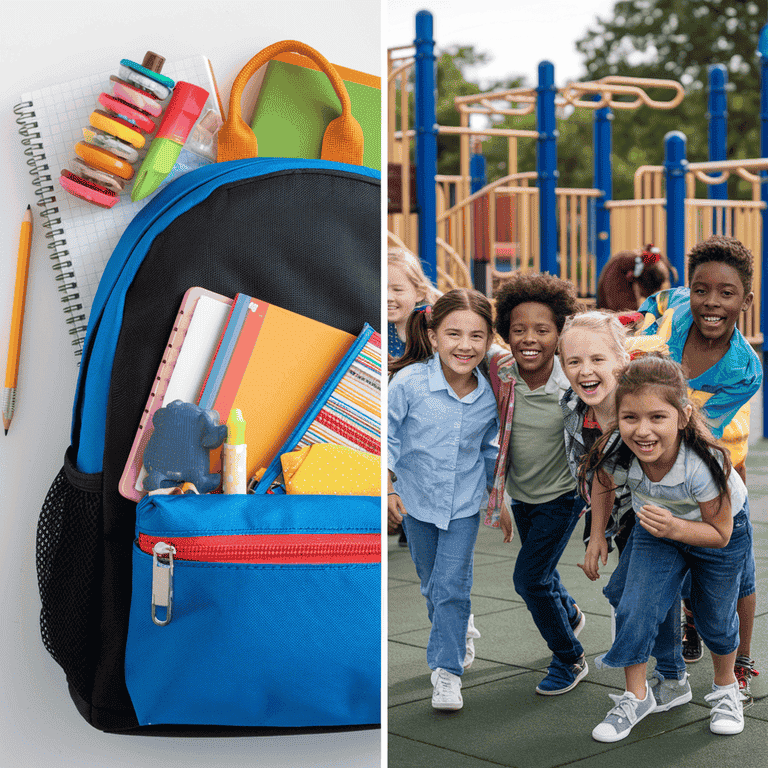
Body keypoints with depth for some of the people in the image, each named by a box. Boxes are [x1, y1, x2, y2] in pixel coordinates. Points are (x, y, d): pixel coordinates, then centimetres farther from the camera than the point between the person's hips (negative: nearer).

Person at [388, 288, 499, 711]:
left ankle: (447, 668, 10)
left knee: (452, 586, -4)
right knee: (431, 584, 18)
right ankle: (459, 630, 46)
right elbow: (387, 435, -11)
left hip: (464, 504, 0)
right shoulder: (409, 382, -23)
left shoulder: (489, 396, -14)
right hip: (416, 501, 0)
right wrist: (388, 489, -11)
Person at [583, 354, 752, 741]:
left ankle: (726, 689, 41)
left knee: (715, 618, 13)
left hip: (719, 528, -2)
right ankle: (636, 696, 13)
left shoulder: (703, 464, -42)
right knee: (634, 612, -8)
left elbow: (719, 534, -28)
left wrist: (674, 527, -44)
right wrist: (598, 535, -2)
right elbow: (604, 483, -4)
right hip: (657, 529, 3)